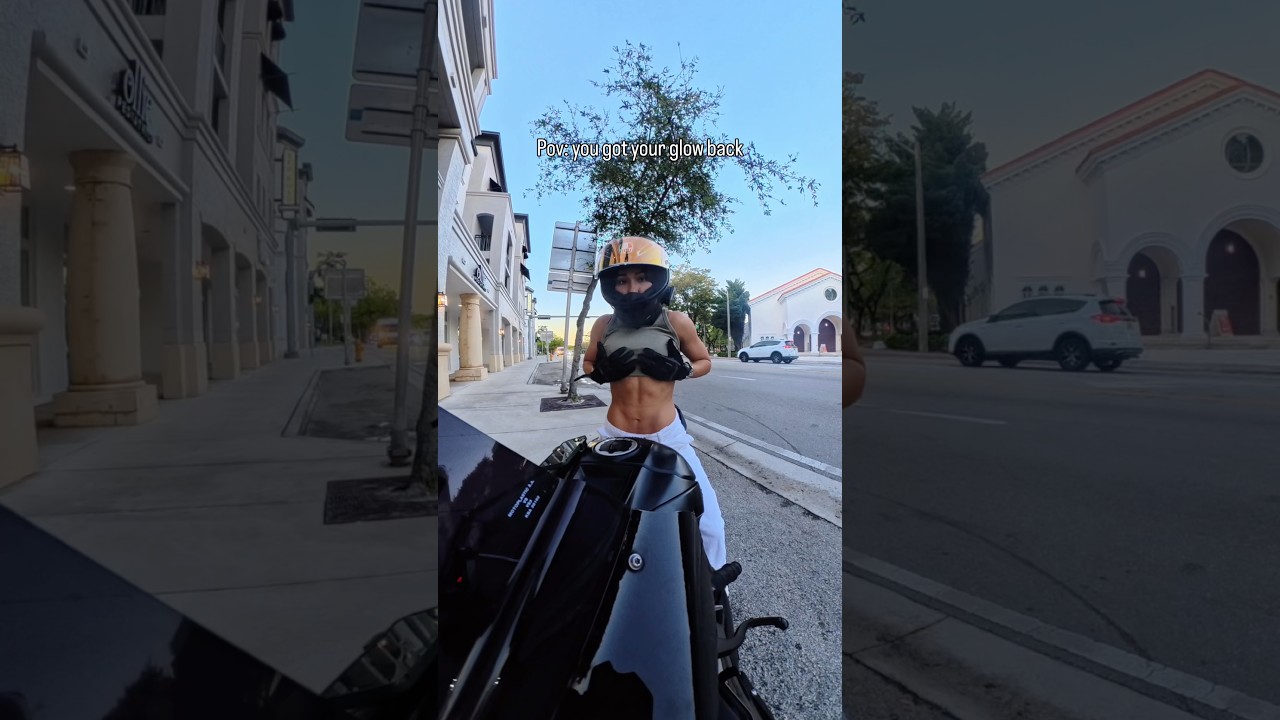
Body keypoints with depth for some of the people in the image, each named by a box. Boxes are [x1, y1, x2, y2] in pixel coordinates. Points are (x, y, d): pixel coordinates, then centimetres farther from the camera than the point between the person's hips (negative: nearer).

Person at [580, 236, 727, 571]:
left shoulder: (676, 321, -5)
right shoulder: (604, 325, 0)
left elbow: (704, 361, 9)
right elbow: (587, 363, 16)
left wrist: (677, 369, -13)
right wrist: (602, 371, -8)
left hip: (666, 435, -1)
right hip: (616, 436, 2)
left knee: (707, 520, -4)